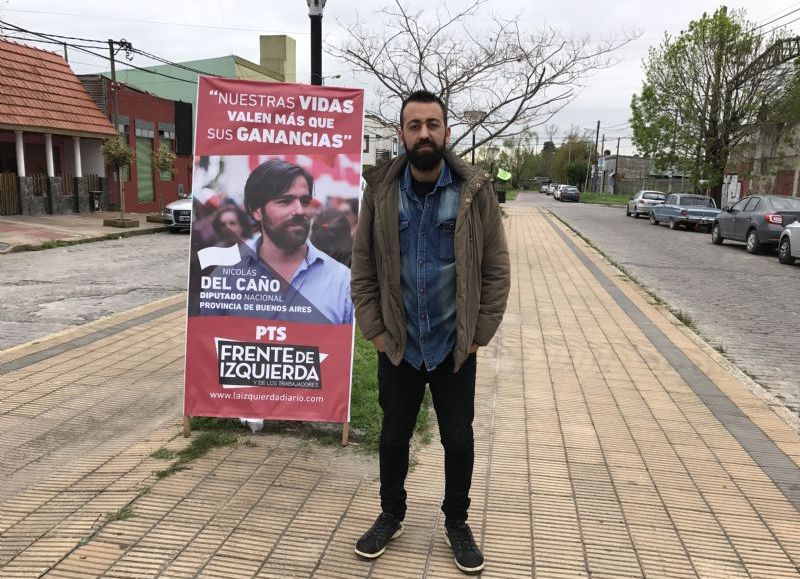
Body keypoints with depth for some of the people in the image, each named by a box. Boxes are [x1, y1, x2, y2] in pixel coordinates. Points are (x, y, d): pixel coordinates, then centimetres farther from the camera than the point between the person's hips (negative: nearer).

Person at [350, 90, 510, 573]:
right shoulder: (381, 190, -4)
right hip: (398, 348, 1)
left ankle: (457, 524, 37)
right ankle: (391, 516, 40)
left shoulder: (475, 190, -8)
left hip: (455, 349, -1)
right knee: (394, 437, 16)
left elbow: (497, 268, -5)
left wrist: (479, 334, -6)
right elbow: (363, 267, 0)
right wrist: (374, 330, -4)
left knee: (459, 441, 13)